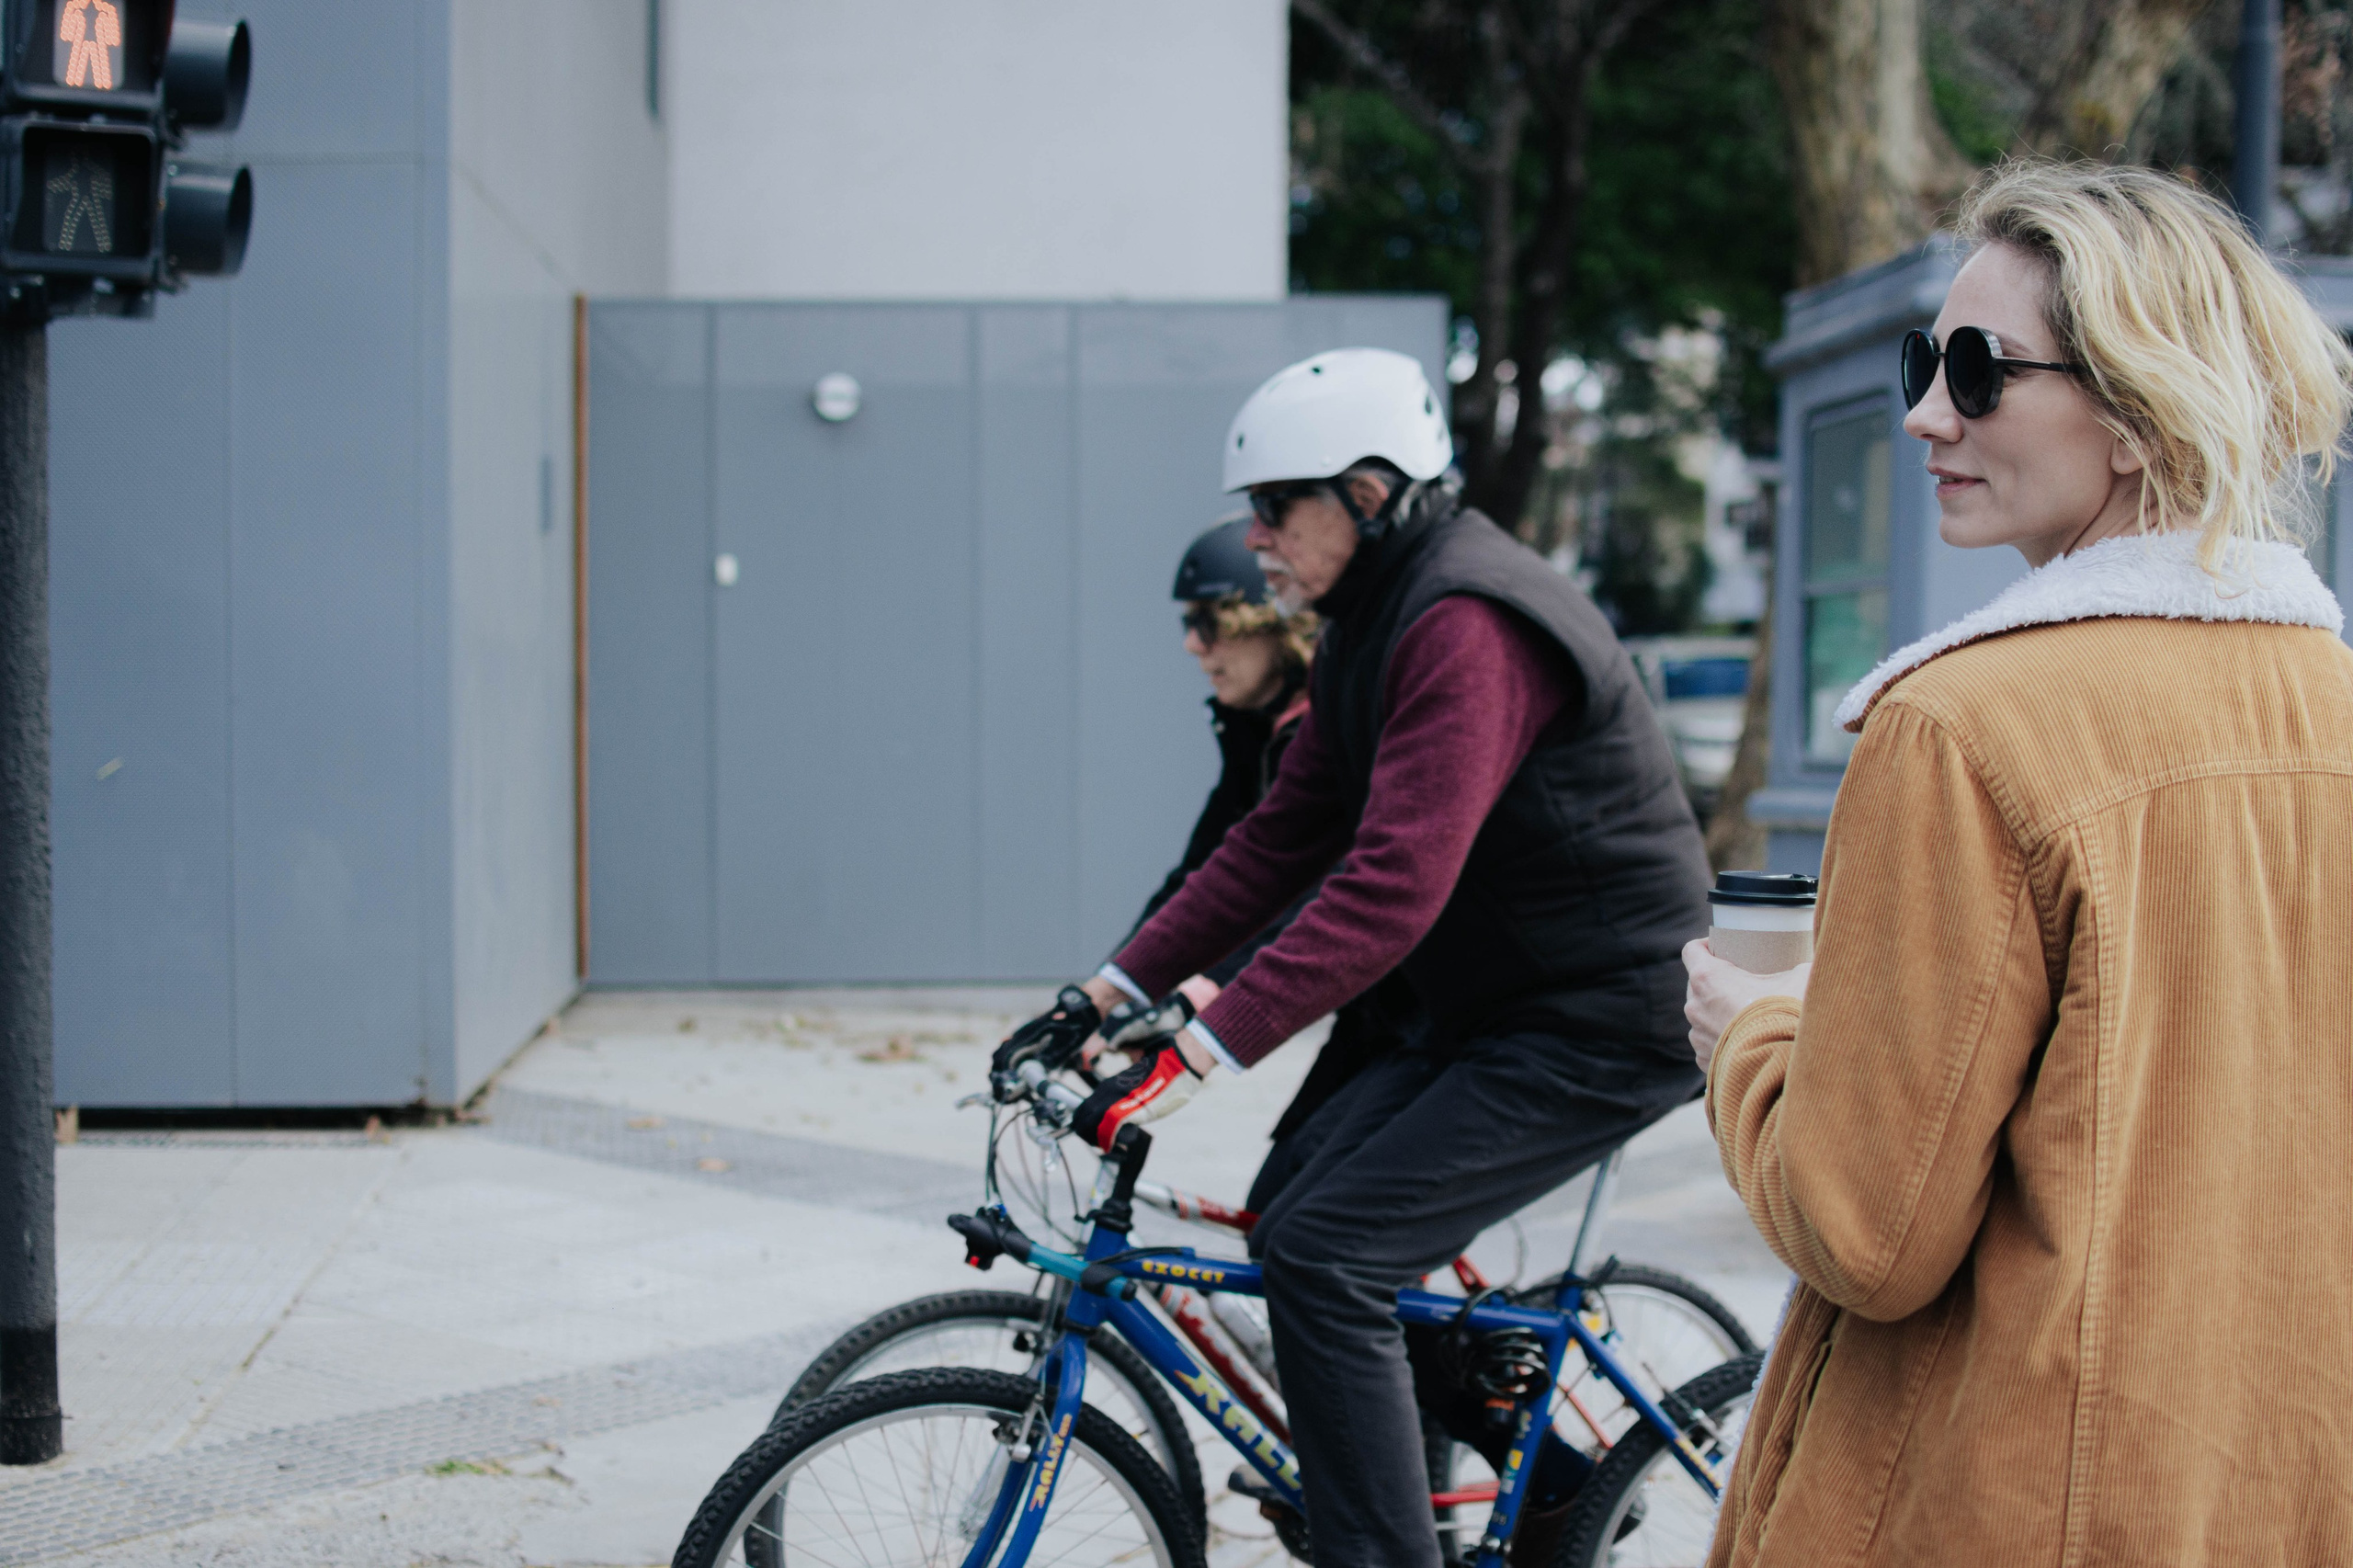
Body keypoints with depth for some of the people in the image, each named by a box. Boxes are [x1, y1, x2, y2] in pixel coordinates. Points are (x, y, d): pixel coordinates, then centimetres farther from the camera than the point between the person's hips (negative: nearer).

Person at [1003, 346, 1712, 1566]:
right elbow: (1282, 836, 9)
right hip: (1496, 1006, 10)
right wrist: (1119, 984, 2)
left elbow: (1394, 886, -32)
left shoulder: (1468, 626, -23)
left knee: (1321, 1254, -17)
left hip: (1602, 1027, -10)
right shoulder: (1371, 623, 9)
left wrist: (1201, 1050, -35)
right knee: (1312, 1227, 9)